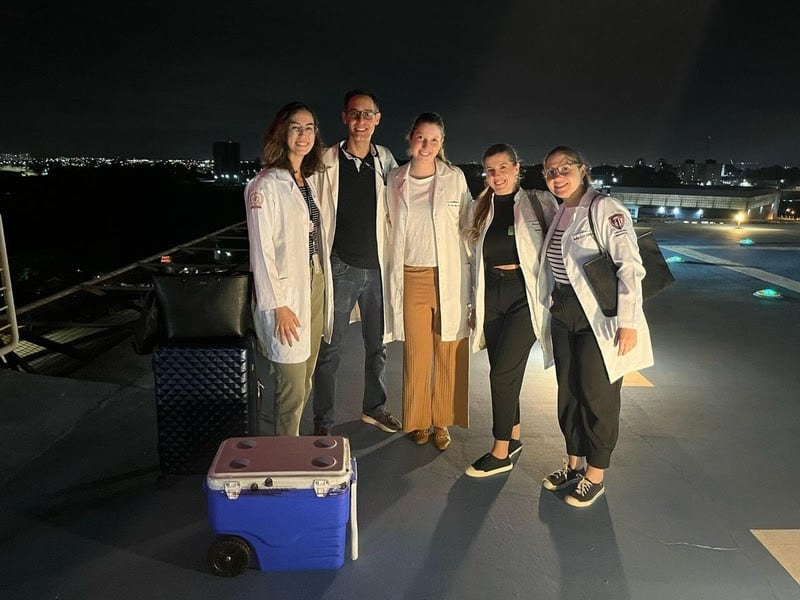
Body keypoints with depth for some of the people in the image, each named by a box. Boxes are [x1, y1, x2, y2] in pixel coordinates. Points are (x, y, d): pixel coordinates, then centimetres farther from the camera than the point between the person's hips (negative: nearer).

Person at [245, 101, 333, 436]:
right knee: (292, 392, -2)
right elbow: (262, 250, -14)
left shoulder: (310, 181, 13)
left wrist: (324, 284, 14)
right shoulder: (265, 185, -10)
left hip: (316, 284, 8)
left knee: (305, 382, 14)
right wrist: (278, 305, -16)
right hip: (287, 294, -8)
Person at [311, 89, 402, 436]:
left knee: (378, 345, 16)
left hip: (377, 267, 3)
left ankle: (374, 408, 36)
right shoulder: (328, 162, -4)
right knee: (329, 351, 3)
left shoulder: (386, 161, 5)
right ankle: (323, 423, 19)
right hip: (340, 268, -3)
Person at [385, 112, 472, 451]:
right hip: (412, 277, 1)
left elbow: (468, 224, 8)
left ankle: (441, 421, 22)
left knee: (449, 354, 4)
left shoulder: (455, 177, 2)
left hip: (449, 277, -1)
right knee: (416, 353, 6)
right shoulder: (395, 180, 6)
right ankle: (418, 420, 25)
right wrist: (393, 279, 11)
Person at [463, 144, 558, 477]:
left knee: (503, 372, -9)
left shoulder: (538, 202, -1)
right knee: (503, 371, 10)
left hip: (525, 295, -5)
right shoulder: (481, 208, 12)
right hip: (491, 296, 5)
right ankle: (514, 438, 28)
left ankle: (500, 453, 4)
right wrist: (474, 303, 16)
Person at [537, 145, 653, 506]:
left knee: (597, 396, 3)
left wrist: (628, 322, -22)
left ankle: (595, 476, 18)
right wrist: (551, 307, 15)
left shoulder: (604, 209, -12)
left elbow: (630, 266, -18)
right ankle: (574, 465, 30)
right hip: (563, 314, 7)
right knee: (568, 392, 14)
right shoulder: (558, 214, 11)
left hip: (598, 317, -7)